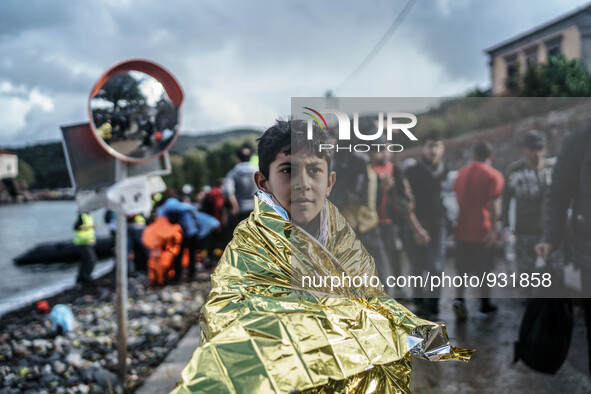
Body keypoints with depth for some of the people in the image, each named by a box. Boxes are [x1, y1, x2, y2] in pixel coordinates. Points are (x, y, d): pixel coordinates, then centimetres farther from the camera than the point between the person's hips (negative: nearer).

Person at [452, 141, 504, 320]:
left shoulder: (462, 172, 7)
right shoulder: (493, 176, -8)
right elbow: (494, 205, -15)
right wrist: (493, 229, -14)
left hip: (462, 229, 4)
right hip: (483, 230, -3)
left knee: (462, 268, 9)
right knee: (484, 268, 10)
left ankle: (459, 299, -9)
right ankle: (485, 303, 19)